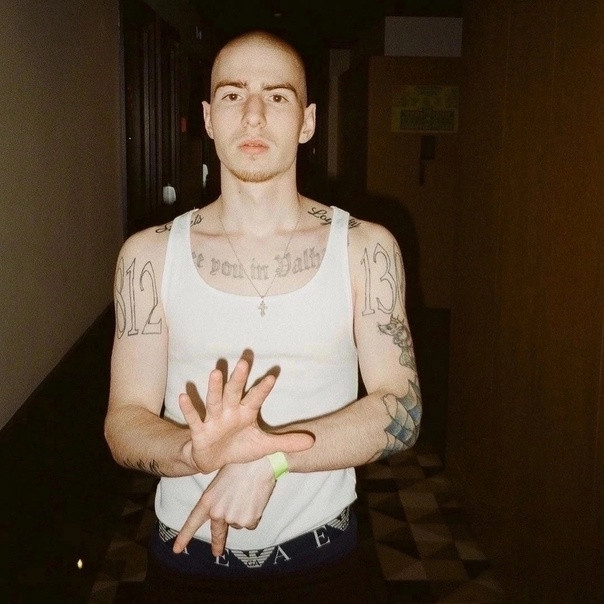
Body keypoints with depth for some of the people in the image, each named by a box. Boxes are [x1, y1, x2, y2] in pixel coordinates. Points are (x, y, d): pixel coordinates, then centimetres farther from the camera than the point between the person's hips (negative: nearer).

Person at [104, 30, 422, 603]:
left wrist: (269, 457, -26)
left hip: (321, 556, 0)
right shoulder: (149, 254, -5)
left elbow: (401, 410, -12)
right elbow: (123, 422, -8)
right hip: (185, 557, 1)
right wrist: (197, 452, -29)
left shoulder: (366, 249, -7)